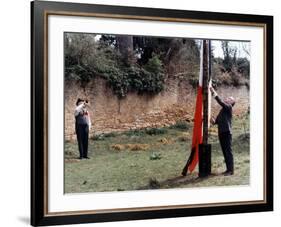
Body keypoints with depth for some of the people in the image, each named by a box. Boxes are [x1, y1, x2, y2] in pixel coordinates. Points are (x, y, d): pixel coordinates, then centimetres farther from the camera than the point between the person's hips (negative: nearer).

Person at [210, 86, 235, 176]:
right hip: (221, 132, 8)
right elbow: (217, 120, 21)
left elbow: (220, 102, -20)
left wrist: (213, 92, -17)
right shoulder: (223, 109, 21)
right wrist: (213, 121, -2)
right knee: (225, 152, 10)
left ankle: (231, 170, -4)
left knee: (228, 151, -6)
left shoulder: (229, 107, -4)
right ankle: (228, 169, 17)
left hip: (227, 132, -8)